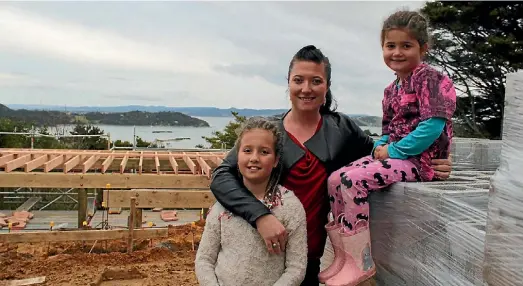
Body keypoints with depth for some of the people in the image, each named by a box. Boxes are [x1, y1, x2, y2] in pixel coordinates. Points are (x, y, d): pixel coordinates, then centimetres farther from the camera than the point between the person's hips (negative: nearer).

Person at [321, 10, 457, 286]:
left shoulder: (432, 79, -9)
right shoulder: (391, 89, 16)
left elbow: (433, 127, -20)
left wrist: (393, 151, -17)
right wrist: (381, 146, -1)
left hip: (419, 159, -9)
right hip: (393, 155, 9)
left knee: (352, 180, -25)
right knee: (335, 179, -4)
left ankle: (360, 262, -14)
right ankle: (344, 256, 2)